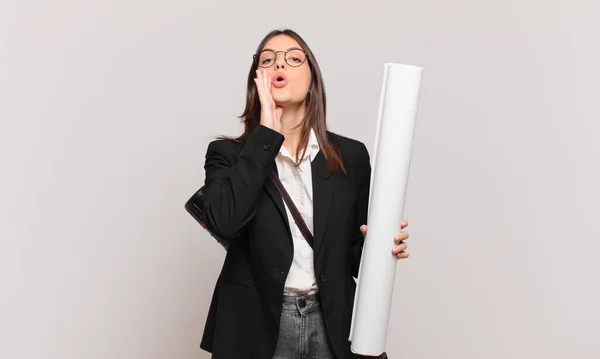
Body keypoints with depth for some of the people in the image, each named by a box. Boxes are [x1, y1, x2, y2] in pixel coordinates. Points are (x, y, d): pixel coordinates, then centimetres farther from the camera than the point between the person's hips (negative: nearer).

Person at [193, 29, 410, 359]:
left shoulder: (351, 155, 2)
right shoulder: (229, 154, -3)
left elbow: (354, 251, 8)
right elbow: (223, 221, -23)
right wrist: (267, 134, -18)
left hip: (330, 326, 2)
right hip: (256, 327, -1)